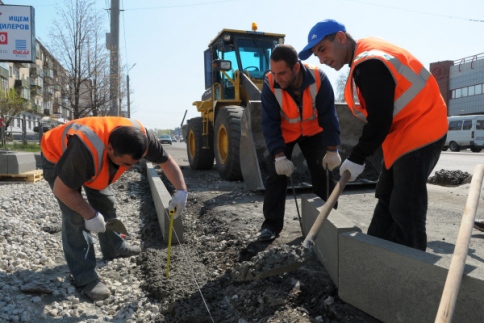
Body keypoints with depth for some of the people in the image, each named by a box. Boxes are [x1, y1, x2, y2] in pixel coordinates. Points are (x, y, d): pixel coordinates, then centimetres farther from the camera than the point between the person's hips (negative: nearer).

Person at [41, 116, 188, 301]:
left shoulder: (139, 136, -30)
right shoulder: (87, 150, -47)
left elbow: (166, 161, -16)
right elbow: (61, 190, -33)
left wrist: (181, 190, -28)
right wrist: (90, 215, -29)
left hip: (98, 159, 6)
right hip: (57, 158, -5)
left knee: (106, 203, 9)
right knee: (74, 217, -14)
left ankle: (114, 248, 32)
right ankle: (85, 277, -5)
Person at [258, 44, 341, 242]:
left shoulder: (318, 79, -30)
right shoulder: (270, 85, -29)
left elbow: (328, 116, -21)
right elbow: (270, 123, -26)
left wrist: (331, 149, -20)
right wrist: (279, 155, -32)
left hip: (313, 132, 1)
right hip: (283, 134, 0)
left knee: (323, 175, 2)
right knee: (276, 176, -7)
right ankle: (271, 224, 2)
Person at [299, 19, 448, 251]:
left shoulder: (369, 64, -24)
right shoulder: (366, 56, 9)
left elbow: (380, 119, -25)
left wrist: (357, 158, -15)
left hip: (419, 131, -11)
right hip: (405, 131, 11)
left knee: (405, 207, -7)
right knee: (386, 198, 16)